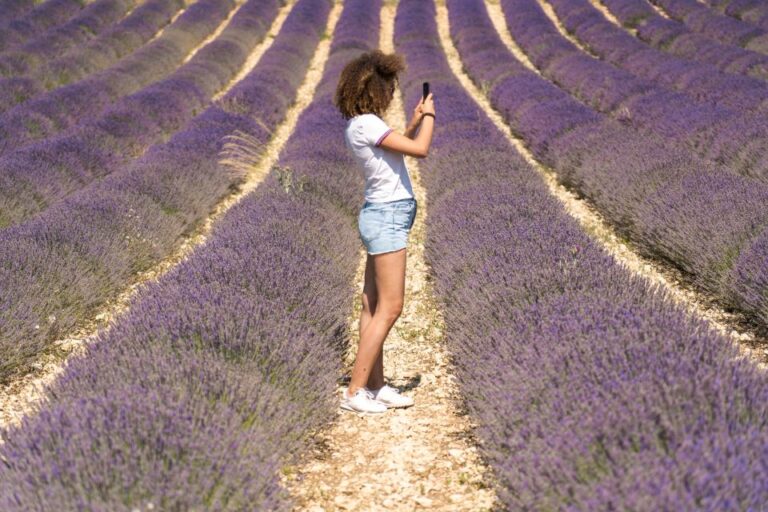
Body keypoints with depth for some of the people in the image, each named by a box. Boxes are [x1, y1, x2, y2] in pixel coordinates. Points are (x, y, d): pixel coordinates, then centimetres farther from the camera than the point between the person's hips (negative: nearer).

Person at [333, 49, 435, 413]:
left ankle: (376, 385, 18)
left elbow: (396, 149, 26)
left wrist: (414, 123, 15)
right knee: (389, 309, -7)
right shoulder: (366, 124, -18)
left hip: (381, 216, 10)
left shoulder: (359, 124, 11)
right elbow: (420, 149, -19)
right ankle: (355, 391, -5)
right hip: (387, 217, -10)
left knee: (373, 306, 11)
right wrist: (429, 116, -3)